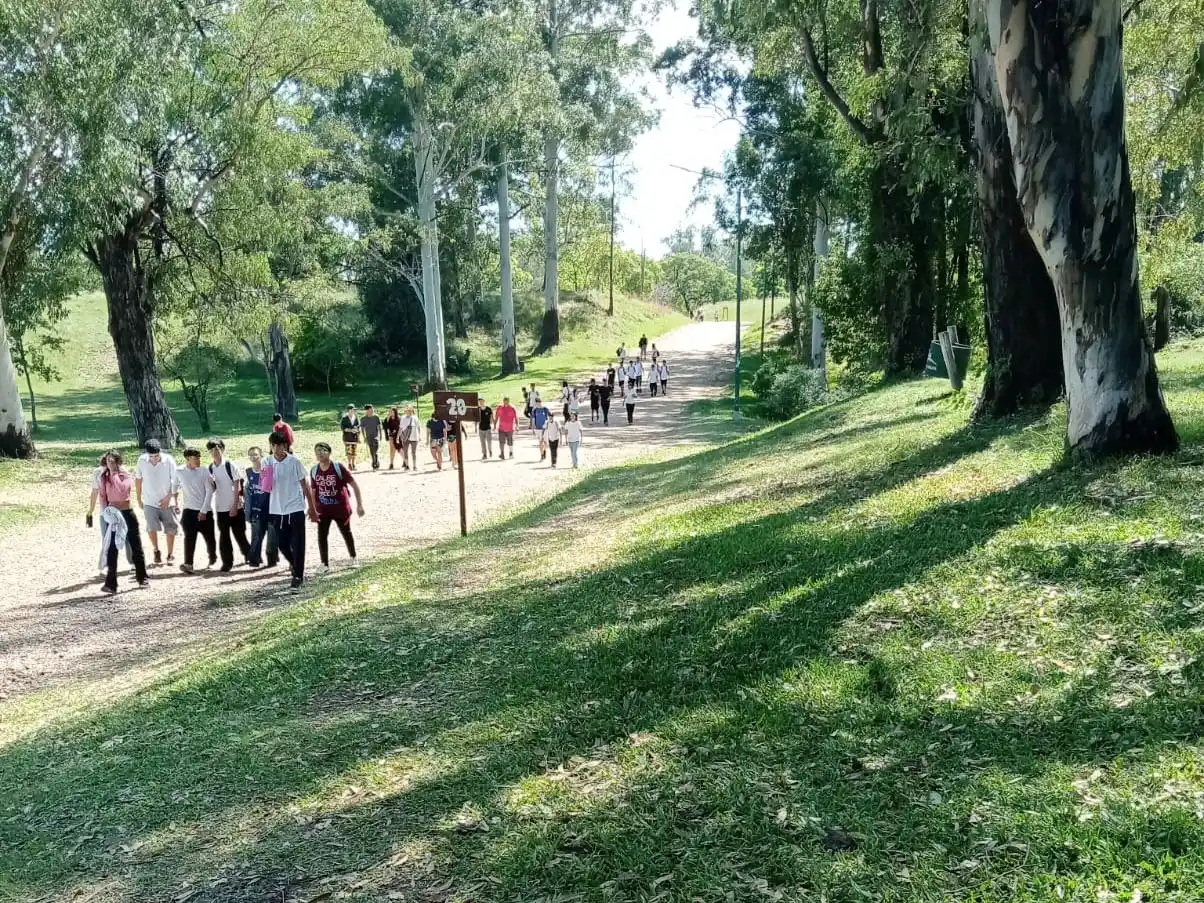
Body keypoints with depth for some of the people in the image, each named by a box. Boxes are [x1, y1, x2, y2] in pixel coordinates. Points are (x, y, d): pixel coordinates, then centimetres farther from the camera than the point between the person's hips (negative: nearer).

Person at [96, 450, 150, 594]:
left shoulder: (126, 476, -6)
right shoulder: (104, 477, 5)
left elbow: (122, 490, -26)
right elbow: (102, 495, 10)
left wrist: (115, 475, -19)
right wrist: (104, 510, -3)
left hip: (127, 514, -2)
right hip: (111, 515, 2)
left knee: (136, 547, 7)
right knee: (111, 550, -2)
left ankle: (142, 577, 21)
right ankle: (110, 583, -1)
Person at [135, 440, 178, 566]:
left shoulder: (169, 460, -13)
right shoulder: (142, 460, -8)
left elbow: (175, 481, -6)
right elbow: (138, 479, 6)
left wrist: (168, 498, -10)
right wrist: (139, 499, 9)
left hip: (167, 502, 0)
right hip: (149, 502, 0)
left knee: (170, 529, 5)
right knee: (152, 527, -16)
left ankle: (171, 554, 22)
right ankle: (156, 551, 7)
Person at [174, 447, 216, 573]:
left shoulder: (204, 471, -7)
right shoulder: (179, 472, -3)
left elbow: (209, 491, -7)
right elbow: (175, 488, 11)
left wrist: (203, 511, -10)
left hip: (204, 511, 0)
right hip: (189, 510, 0)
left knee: (209, 537, 9)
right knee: (189, 537, -10)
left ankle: (212, 557, 34)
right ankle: (188, 564, -9)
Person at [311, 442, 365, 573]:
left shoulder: (338, 467, -16)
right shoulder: (314, 470, -4)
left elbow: (354, 485, -13)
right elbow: (314, 491, 9)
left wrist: (359, 505, -16)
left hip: (341, 508, -2)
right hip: (323, 509, 2)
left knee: (346, 533, 15)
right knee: (322, 536, -7)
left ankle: (353, 557, 36)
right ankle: (325, 564, 3)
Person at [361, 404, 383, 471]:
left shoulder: (376, 417, -1)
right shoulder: (363, 419, 0)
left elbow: (379, 427, 9)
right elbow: (362, 428, 9)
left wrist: (380, 435, 10)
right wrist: (364, 437, 5)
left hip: (376, 436, -2)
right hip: (369, 437, 2)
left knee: (376, 451, -17)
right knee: (372, 452, 8)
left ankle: (377, 465, -17)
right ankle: (374, 465, 19)